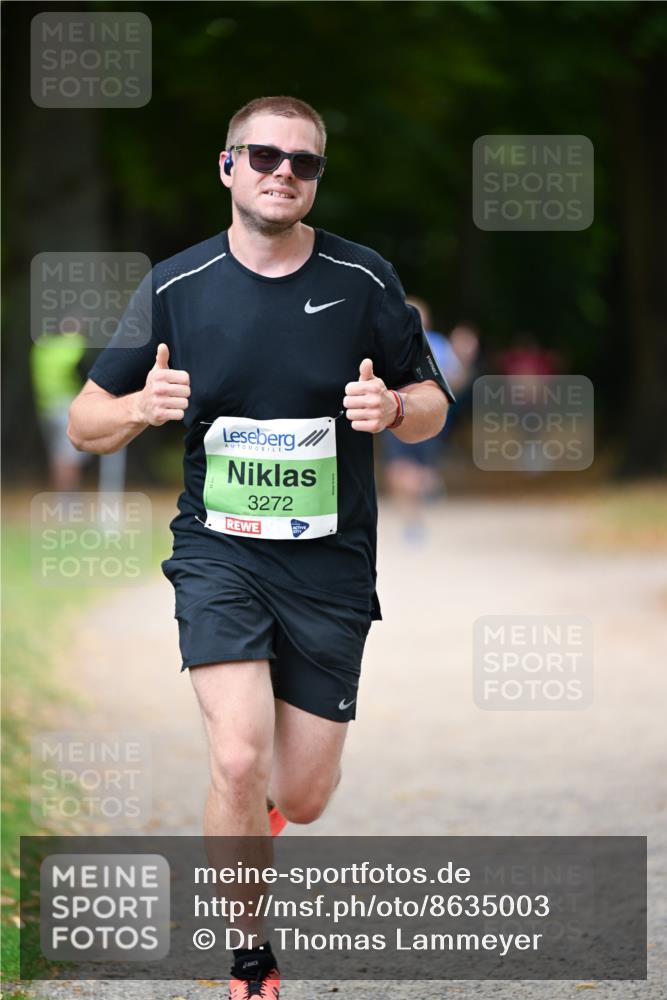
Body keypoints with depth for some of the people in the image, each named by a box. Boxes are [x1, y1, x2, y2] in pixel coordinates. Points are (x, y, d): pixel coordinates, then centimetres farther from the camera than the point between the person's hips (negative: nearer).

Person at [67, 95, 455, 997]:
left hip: (330, 564, 1)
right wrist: (142, 407, -19)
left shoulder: (364, 280, -3)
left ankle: (270, 791, 45)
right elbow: (86, 423, 4)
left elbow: (432, 407, 7)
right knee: (240, 761, -20)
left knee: (303, 799, 5)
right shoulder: (175, 286, -3)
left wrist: (393, 409, -17)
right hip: (219, 551, -1)